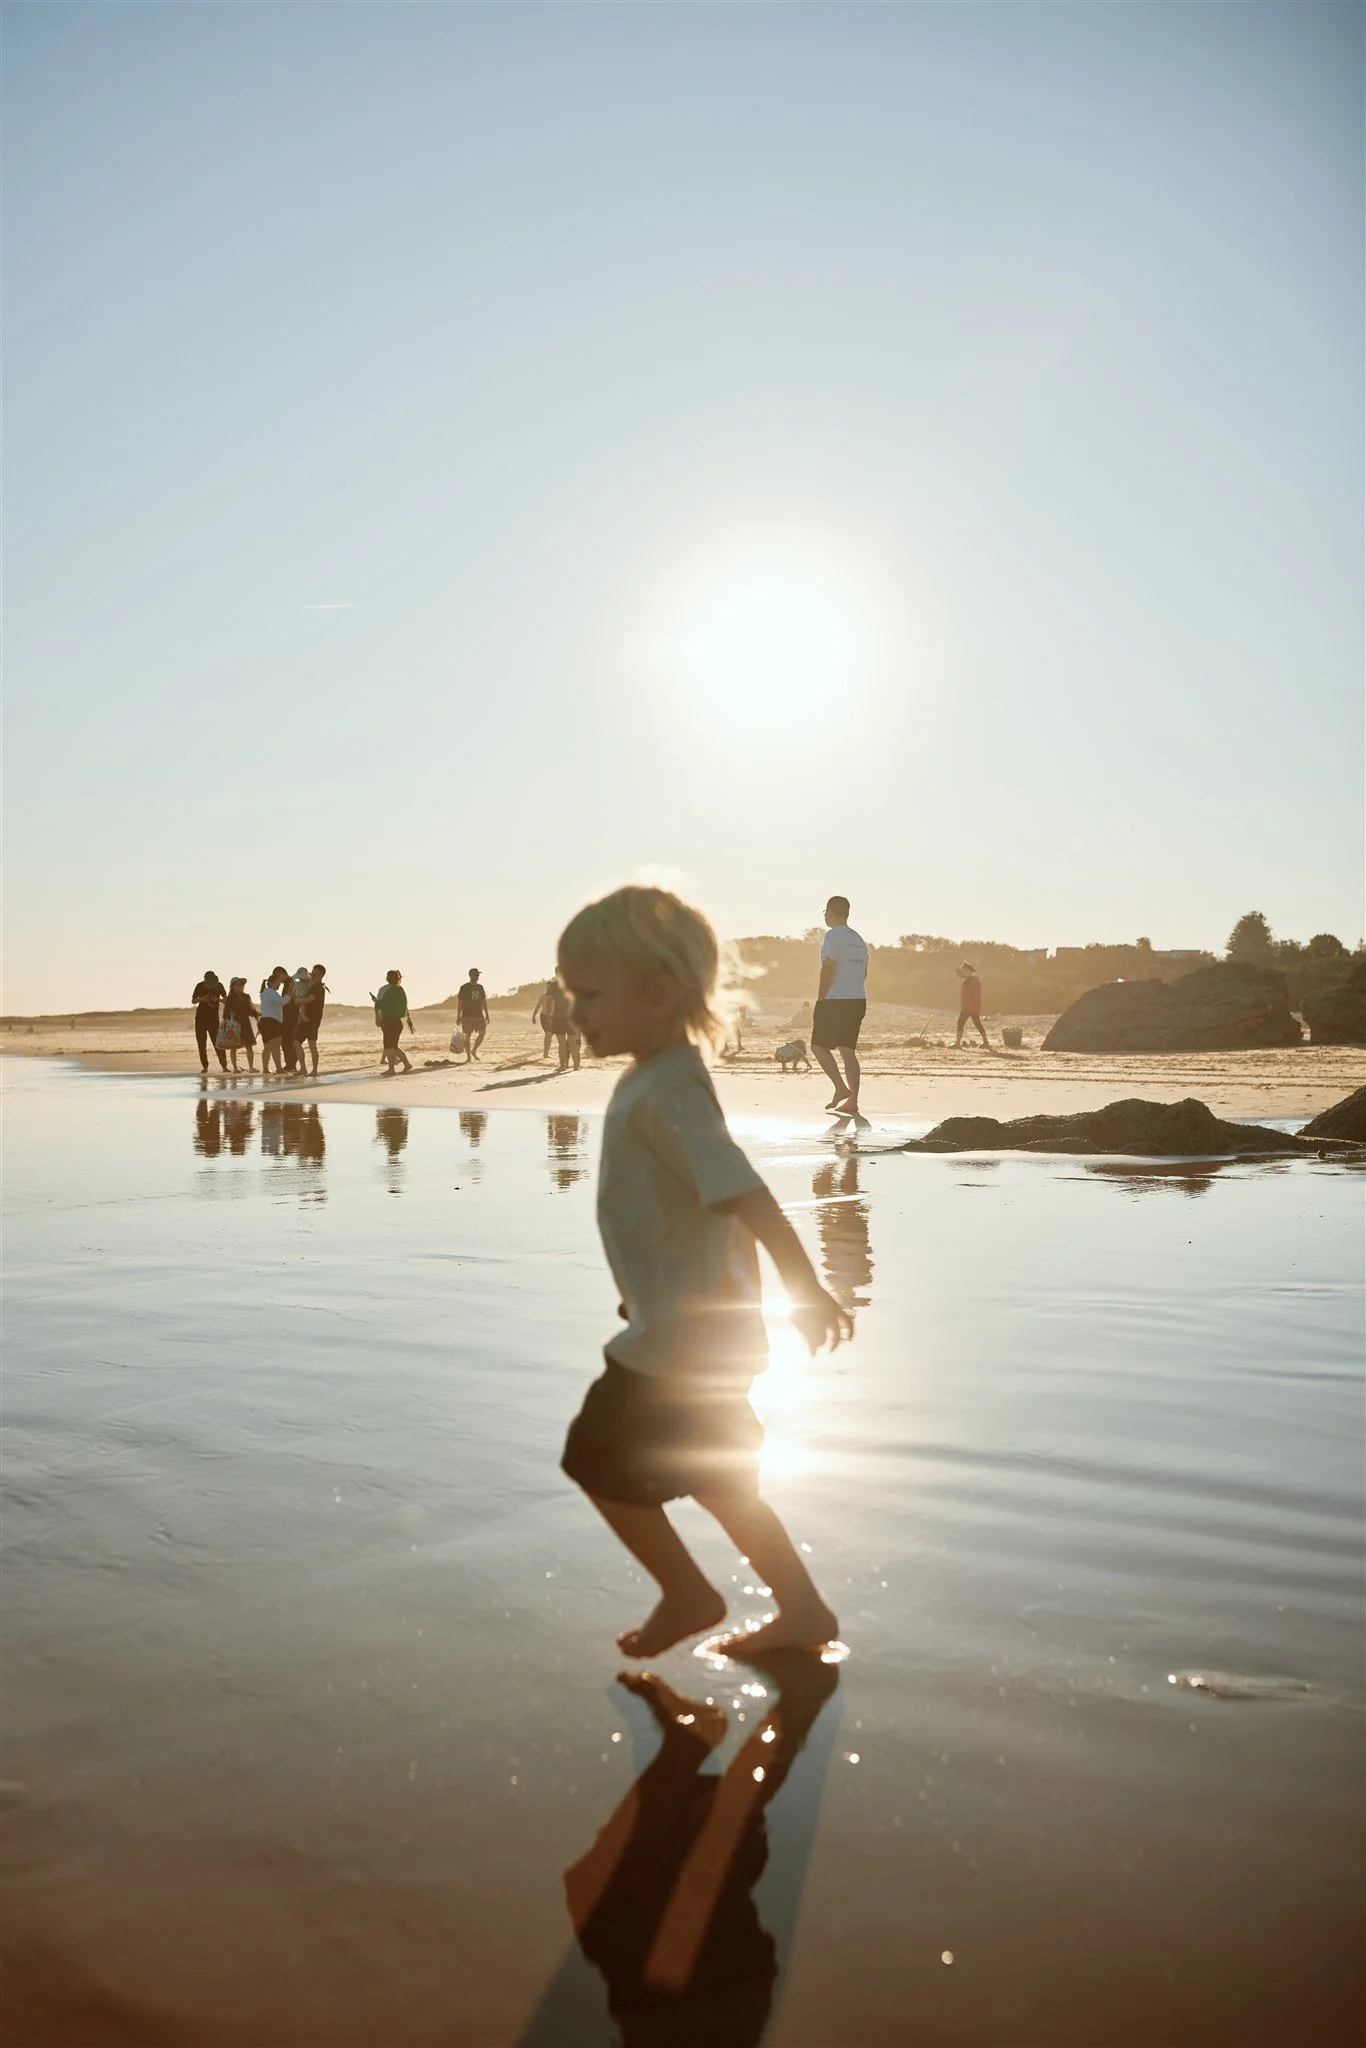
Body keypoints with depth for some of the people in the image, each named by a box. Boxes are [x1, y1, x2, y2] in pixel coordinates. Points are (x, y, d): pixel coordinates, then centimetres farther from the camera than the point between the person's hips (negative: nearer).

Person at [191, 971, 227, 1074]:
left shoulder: (219, 986, -2)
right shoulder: (200, 986, -4)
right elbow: (193, 1000, 3)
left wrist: (218, 999, -15)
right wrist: (202, 999, -18)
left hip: (214, 1018, -1)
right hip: (201, 1018, 1)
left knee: (217, 1042, -9)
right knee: (201, 1043, -1)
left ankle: (224, 1066, -10)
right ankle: (205, 1066, 2)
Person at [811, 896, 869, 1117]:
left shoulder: (833, 936, -11)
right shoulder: (858, 939, 16)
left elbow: (827, 969, -16)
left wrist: (820, 1000, -11)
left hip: (835, 1001, -8)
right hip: (859, 1000, 8)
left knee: (819, 1045, 3)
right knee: (847, 1050, 9)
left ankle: (841, 1088, -10)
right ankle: (852, 1100, 4)